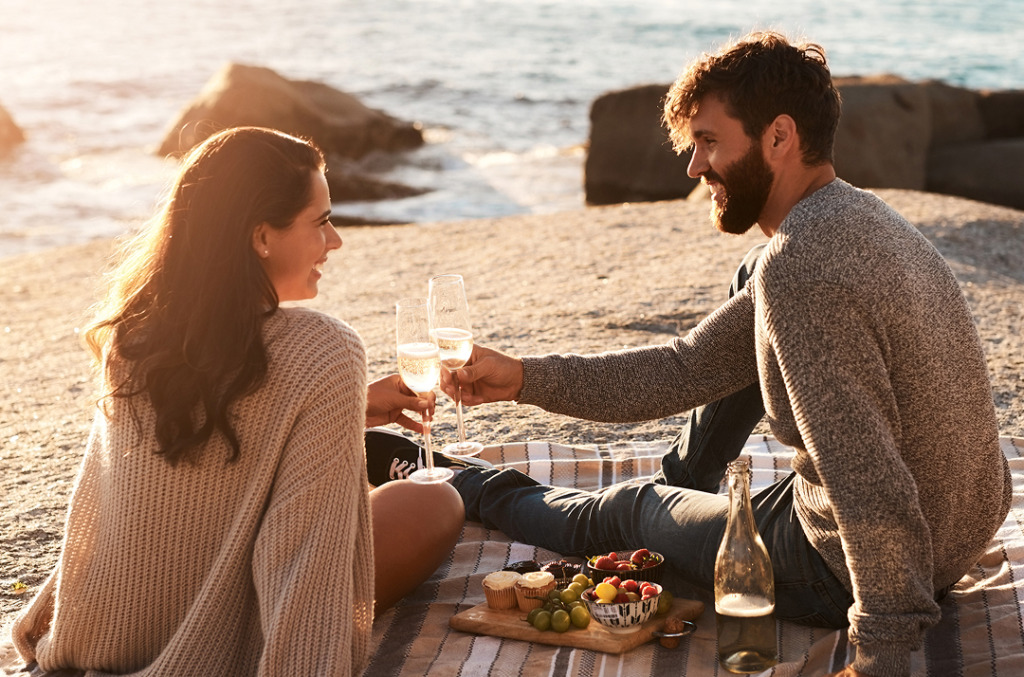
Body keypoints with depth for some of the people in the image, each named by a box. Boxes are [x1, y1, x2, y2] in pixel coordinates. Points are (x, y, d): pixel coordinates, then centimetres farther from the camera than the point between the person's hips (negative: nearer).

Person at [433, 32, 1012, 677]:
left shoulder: (798, 268, -29)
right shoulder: (858, 213, 4)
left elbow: (874, 498, -34)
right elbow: (686, 369, 6)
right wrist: (525, 376, 0)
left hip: (858, 570, -8)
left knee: (623, 511, 17)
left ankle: (483, 496, 49)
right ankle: (685, 479, 39)